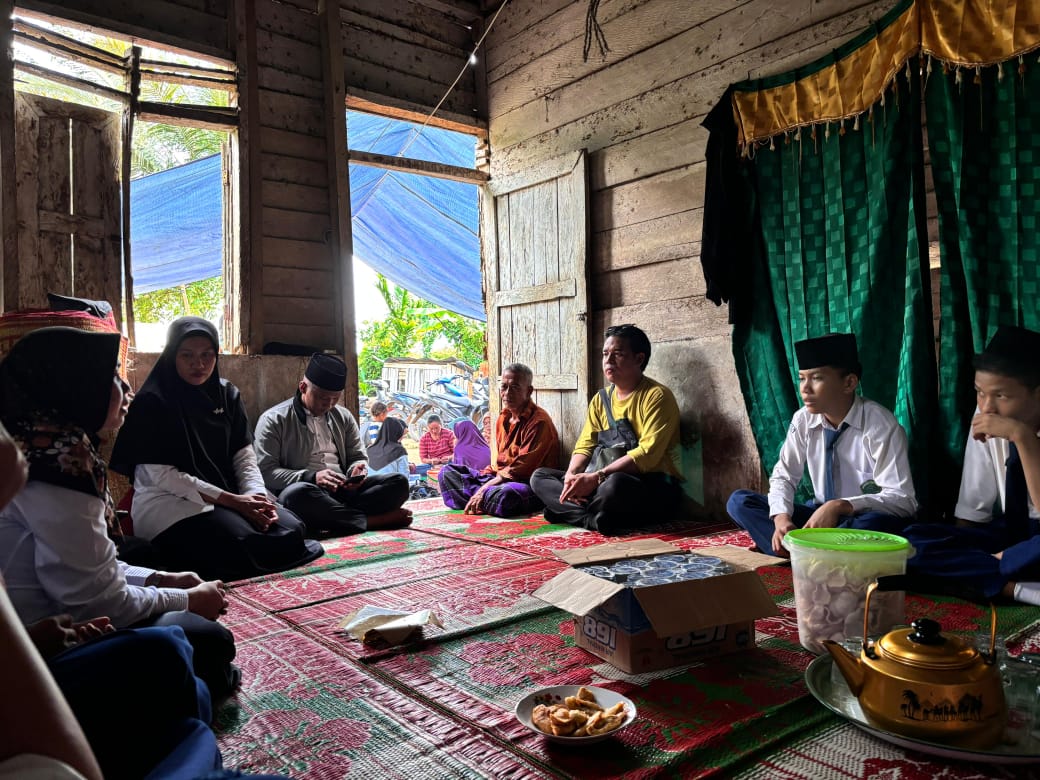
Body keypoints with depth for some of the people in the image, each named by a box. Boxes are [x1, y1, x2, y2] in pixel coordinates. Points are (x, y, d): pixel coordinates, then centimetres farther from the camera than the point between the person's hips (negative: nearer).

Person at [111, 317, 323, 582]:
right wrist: (231, 500, -17)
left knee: (292, 530, -18)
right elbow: (159, 475, -13)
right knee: (242, 545, -31)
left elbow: (244, 455, 8)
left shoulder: (227, 395, 11)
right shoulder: (151, 403, -7)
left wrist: (256, 495, -14)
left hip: (230, 497, 6)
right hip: (169, 503, -5)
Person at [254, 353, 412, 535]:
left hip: (345, 490, 5)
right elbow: (264, 471, -6)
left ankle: (341, 518, -31)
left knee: (399, 482, -15)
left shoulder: (343, 417, 18)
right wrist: (311, 477, -21)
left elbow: (358, 457, 23)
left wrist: (357, 471, -3)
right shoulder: (274, 420, 2)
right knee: (296, 493, -40)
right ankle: (370, 520, -30)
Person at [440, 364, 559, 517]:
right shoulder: (504, 418, 15)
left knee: (502, 496, -42)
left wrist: (484, 489, -20)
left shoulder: (538, 421, -14)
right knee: (448, 472, 3)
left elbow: (522, 468, -19)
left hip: (529, 484, -9)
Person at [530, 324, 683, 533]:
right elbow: (584, 446, 8)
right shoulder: (600, 399, 12)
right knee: (540, 476, -2)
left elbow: (647, 455, -20)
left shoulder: (657, 396, -10)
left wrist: (596, 477, -25)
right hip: (605, 481, 8)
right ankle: (595, 519, -23)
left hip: (657, 490, -7)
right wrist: (572, 475, -15)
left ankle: (567, 511, -12)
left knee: (615, 484, -41)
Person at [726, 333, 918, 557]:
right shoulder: (803, 420, -5)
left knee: (877, 522, -40)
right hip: (819, 517, 5)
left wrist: (839, 506, -36)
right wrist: (781, 517, -21)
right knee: (739, 501, -12)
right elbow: (783, 476, 0)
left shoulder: (880, 425, -18)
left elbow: (902, 500, -22)